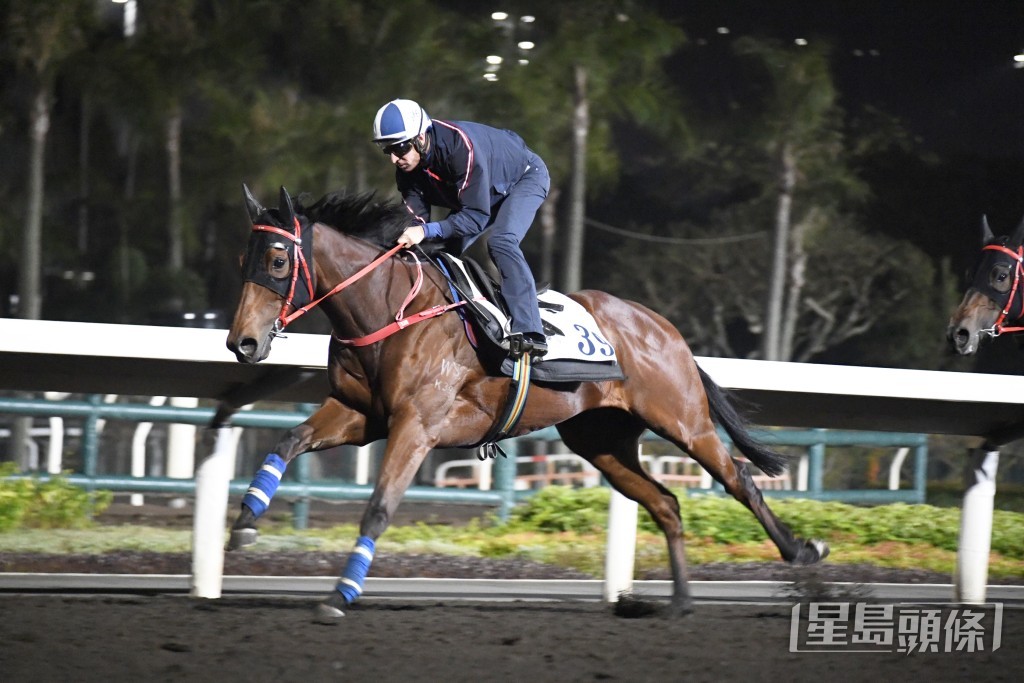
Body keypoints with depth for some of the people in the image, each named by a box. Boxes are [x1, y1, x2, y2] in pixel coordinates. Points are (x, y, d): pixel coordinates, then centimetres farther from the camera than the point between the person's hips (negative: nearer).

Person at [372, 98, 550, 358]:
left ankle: (529, 332, -38)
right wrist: (408, 238, -37)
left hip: (525, 177, -8)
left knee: (500, 241, -31)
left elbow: (476, 216, -42)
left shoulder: (461, 147, -41)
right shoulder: (406, 164, -18)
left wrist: (427, 231, -52)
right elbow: (417, 216, -16)